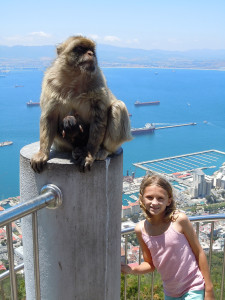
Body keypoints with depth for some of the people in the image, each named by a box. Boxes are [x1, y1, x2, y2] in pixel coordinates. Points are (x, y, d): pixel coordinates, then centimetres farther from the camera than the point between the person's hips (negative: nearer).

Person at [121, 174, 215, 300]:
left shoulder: (179, 220, -19)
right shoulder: (141, 229, -8)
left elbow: (199, 252, -9)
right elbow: (150, 265, 3)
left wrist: (209, 289, -5)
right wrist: (130, 269, -16)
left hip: (194, 289, -4)